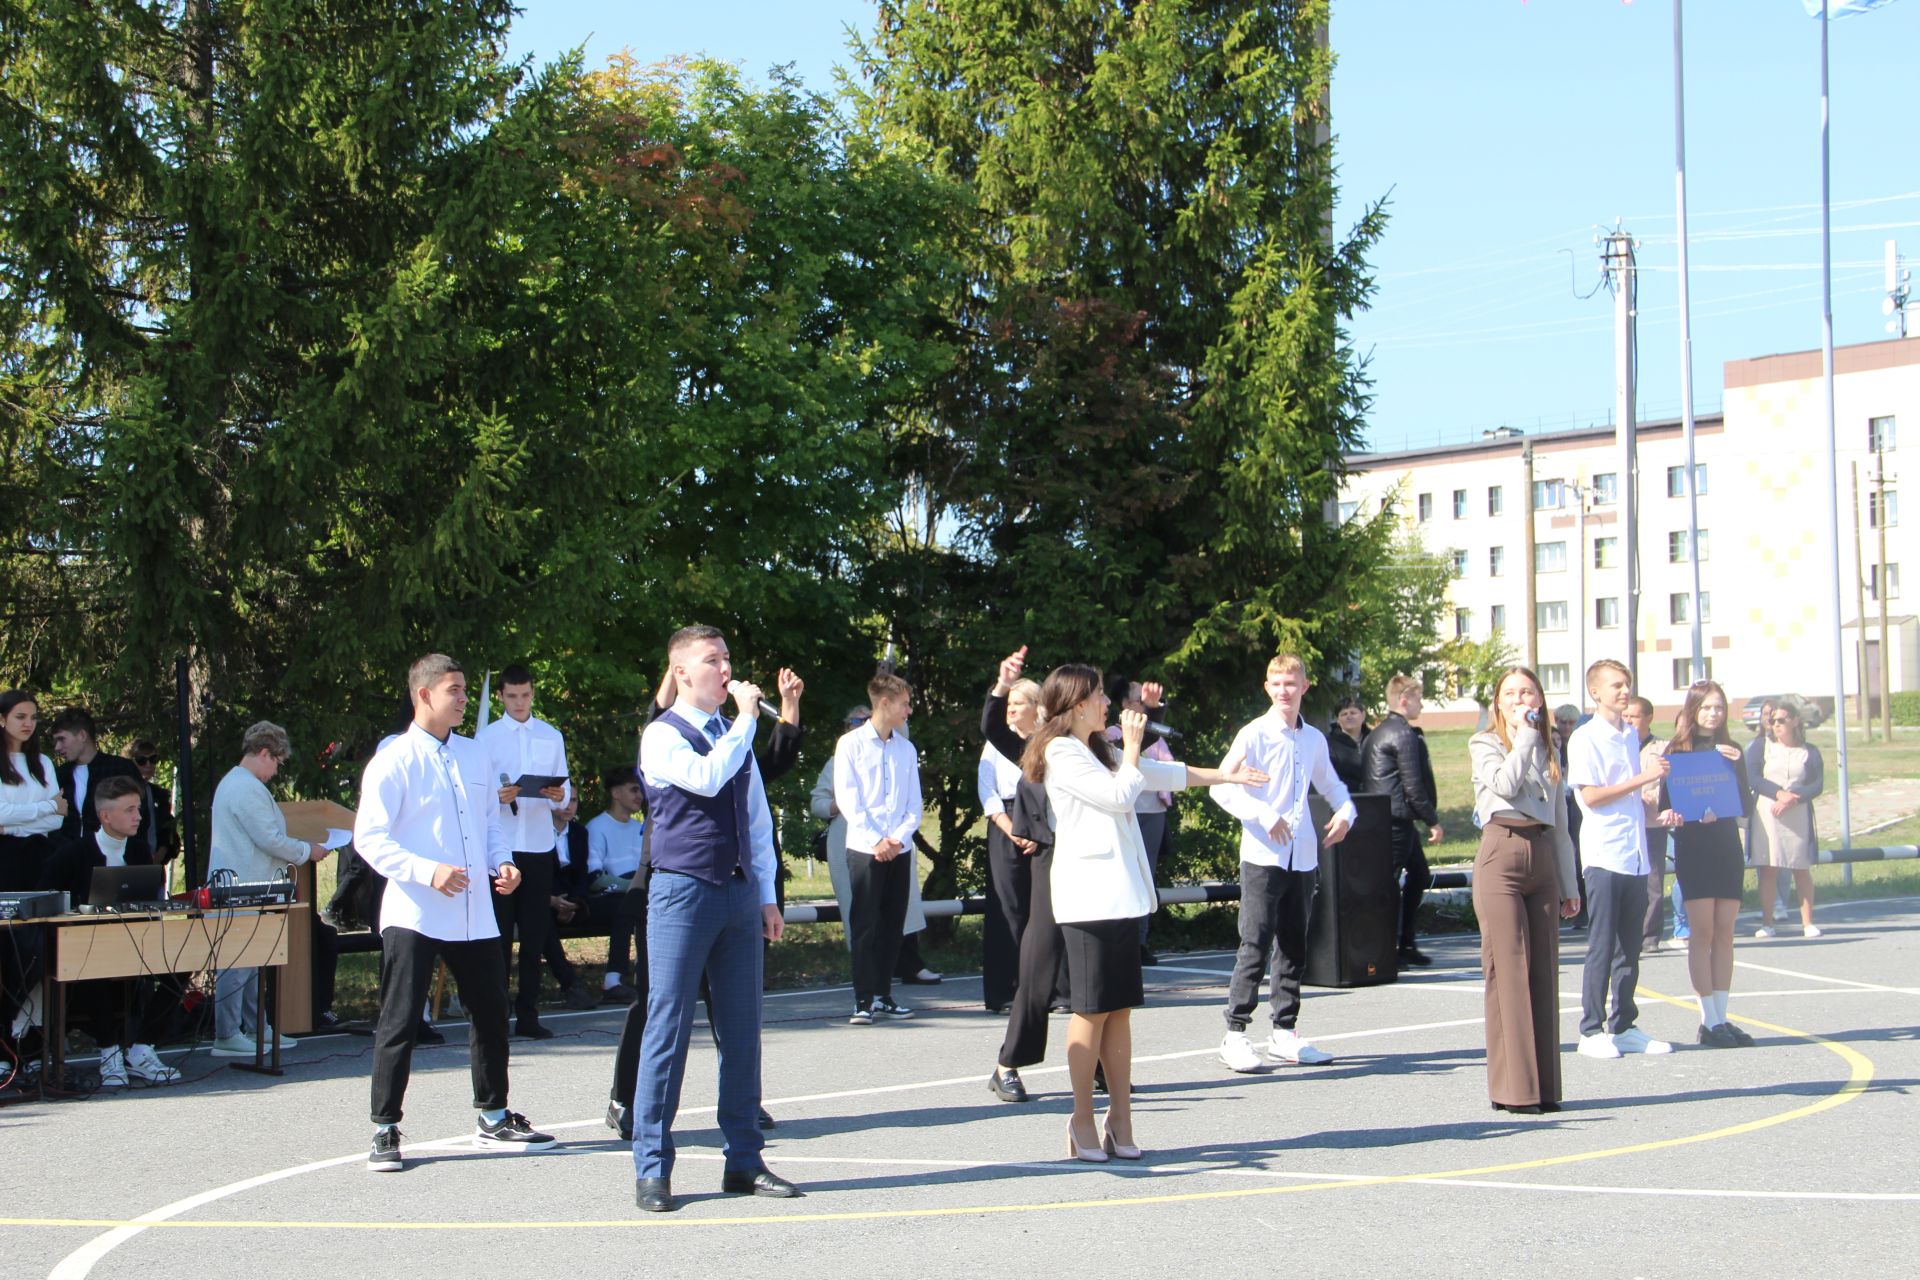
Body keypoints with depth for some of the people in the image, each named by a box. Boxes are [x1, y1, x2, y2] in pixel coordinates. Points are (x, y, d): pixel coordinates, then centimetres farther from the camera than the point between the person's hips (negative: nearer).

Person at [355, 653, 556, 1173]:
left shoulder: (474, 756, 12)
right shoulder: (394, 762, -8)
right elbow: (369, 839, -11)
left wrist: (501, 862, 1)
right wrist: (427, 871, -23)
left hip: (475, 914, 6)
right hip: (414, 915, -6)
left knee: (491, 1016, 13)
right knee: (399, 1024, -3)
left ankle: (493, 1118, 28)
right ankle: (385, 1131, 5)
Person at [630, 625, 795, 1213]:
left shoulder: (735, 736, 17)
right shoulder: (662, 736, -4)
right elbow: (706, 777, -24)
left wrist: (766, 895, 14)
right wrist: (745, 718, -14)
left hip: (739, 894, 6)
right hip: (683, 893, -6)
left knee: (742, 1031, 8)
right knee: (668, 1029, -4)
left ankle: (744, 1160, 15)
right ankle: (652, 1169, 2)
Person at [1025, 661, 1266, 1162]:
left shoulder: (1099, 751, 22)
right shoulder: (1061, 754, -8)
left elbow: (1161, 774, 31)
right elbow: (1118, 795, -14)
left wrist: (1222, 776, 32)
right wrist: (1132, 745, -3)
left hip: (1119, 891, 9)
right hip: (1088, 892, -9)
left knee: (1120, 1007, 6)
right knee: (1092, 1008, -6)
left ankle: (1120, 1120, 9)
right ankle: (1083, 1121, 1)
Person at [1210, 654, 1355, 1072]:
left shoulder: (1314, 739, 11)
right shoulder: (1254, 735, -5)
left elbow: (1330, 784, 27)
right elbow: (1221, 787, -11)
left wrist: (1346, 812, 7)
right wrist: (1264, 816, -19)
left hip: (1302, 857, 6)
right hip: (1263, 855, -6)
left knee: (1294, 946, 10)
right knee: (1256, 944, -8)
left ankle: (1284, 1032, 18)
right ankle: (1235, 1033, -4)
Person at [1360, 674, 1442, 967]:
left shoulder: (1377, 732, 16)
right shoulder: (1404, 734, -14)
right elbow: (1414, 786, -18)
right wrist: (1433, 821, -9)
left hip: (1380, 817, 10)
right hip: (1398, 819, -10)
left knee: (1419, 875, 17)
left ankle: (1406, 945, 19)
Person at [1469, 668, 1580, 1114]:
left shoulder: (1549, 752, 19)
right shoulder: (1484, 744, 4)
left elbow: (1560, 821, 20)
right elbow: (1506, 784, -17)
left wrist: (1569, 884, 16)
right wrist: (1524, 736, -7)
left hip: (1543, 858, 5)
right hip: (1501, 856, -5)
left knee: (1544, 972, 4)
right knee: (1509, 970, -8)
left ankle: (1543, 1086, 8)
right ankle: (1513, 1088, -6)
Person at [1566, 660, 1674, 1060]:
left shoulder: (1631, 735, 17)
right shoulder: (1584, 739, -6)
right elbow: (1591, 795, -15)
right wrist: (1643, 778, -16)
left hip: (1636, 854, 7)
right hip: (1604, 853, -7)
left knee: (1630, 945, 9)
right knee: (1602, 947, -5)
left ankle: (1623, 1026, 16)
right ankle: (1592, 1030, 0)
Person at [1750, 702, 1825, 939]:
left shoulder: (1809, 752, 7)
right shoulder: (1761, 749, 7)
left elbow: (1818, 784, -2)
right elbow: (1752, 778, -5)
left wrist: (1792, 799, -16)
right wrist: (1779, 793, -19)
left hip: (1798, 815, 0)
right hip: (1766, 813, 0)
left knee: (1802, 869, 0)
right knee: (1768, 869, -1)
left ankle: (1808, 922, 3)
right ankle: (1767, 923, 2)